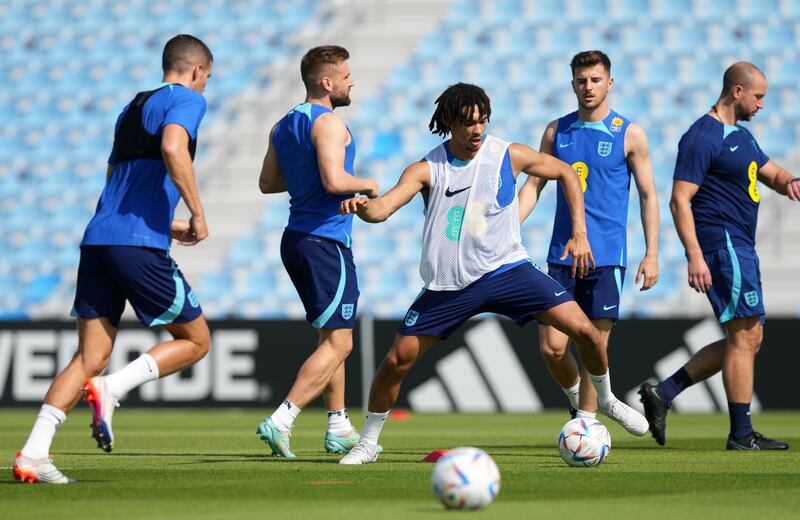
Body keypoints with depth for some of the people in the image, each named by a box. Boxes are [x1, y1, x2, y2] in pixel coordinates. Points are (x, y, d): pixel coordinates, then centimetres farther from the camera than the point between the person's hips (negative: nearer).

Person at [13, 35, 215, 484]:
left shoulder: (132, 110, 27)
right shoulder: (187, 100, 2)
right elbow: (173, 148, -19)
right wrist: (197, 213, -12)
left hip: (98, 240, 8)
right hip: (140, 245, -8)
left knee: (91, 357, 5)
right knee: (195, 341, 8)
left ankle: (33, 453, -7)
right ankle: (112, 389, -11)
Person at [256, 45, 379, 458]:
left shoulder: (282, 126, 13)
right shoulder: (329, 123, -14)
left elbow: (267, 183, 19)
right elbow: (334, 181, -26)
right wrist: (367, 185, -7)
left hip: (296, 239, 10)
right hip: (326, 242, -10)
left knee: (332, 338, 17)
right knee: (338, 343, -8)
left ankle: (339, 428, 19)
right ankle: (281, 421, -18)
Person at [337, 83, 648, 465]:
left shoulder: (509, 156, -5)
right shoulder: (427, 170, -8)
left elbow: (566, 173, 10)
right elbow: (383, 208, -21)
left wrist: (579, 234, 4)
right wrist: (362, 207, -45)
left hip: (506, 270, 0)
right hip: (448, 284, 0)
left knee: (584, 329, -11)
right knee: (396, 360, -5)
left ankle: (605, 399, 17)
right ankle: (368, 443, 16)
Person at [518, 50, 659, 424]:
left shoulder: (629, 135, 1)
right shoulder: (557, 131, 9)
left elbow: (648, 195, 3)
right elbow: (533, 186, 12)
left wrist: (651, 254, -4)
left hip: (607, 255, -3)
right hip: (562, 254, 3)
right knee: (551, 346, -4)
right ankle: (577, 397, 22)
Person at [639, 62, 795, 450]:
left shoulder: (741, 134, 17)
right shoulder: (702, 138, -13)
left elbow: (771, 174, 25)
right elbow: (680, 200, -17)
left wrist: (789, 182, -1)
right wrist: (694, 256, -24)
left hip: (739, 248, 10)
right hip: (722, 245, -10)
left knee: (747, 340, 11)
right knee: (745, 335, -9)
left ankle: (662, 393, 12)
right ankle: (741, 434, -4)